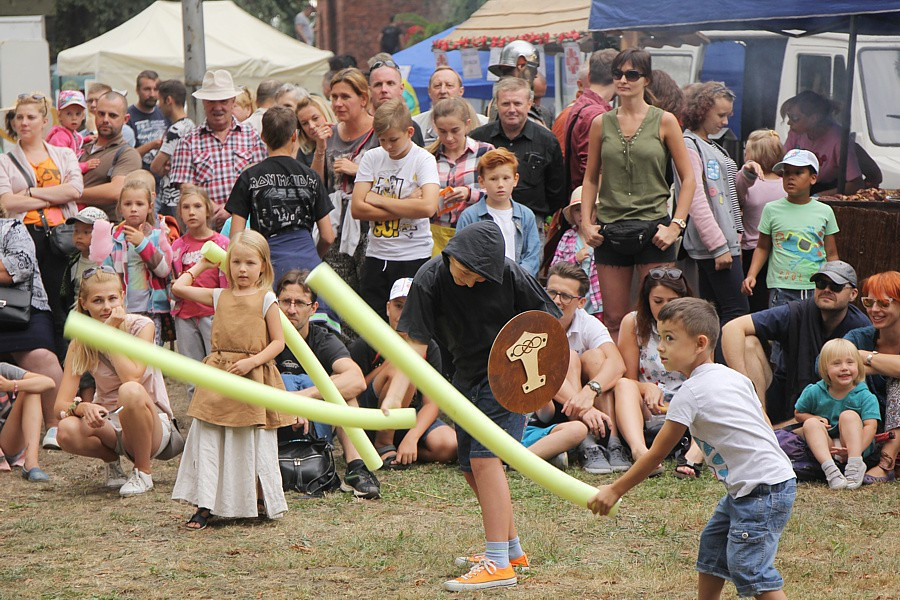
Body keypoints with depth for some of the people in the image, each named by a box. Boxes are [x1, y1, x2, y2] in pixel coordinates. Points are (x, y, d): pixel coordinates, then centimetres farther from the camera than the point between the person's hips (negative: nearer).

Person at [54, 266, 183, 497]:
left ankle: (143, 471, -14)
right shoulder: (80, 343, -2)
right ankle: (112, 461, 4)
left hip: (153, 426, -3)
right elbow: (61, 404, -10)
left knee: (131, 391, -37)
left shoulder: (141, 326, -9)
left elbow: (131, 378, -26)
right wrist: (84, 406, -32)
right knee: (67, 430, -31)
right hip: (110, 424, 3)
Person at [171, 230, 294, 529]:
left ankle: (262, 501, 16)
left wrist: (252, 361, -15)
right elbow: (178, 287, 12)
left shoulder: (266, 299, 0)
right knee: (208, 440, -2)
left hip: (253, 378, -3)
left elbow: (278, 342, -2)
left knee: (254, 444, 1)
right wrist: (201, 265, 21)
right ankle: (205, 506, 0)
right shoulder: (220, 297, 10)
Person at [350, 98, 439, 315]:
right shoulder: (372, 158, 5)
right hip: (376, 257, 3)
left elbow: (428, 207, -21)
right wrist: (405, 208, -11)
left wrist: (378, 200, -11)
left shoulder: (424, 160, -5)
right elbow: (357, 208, -3)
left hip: (414, 258, -3)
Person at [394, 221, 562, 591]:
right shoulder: (430, 280, -14)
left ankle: (498, 564, -20)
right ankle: (512, 549, 30)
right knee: (471, 469, 11)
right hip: (467, 376, 5)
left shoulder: (509, 275, -19)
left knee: (484, 458, -18)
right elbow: (416, 343, -14)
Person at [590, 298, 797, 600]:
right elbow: (763, 427, 18)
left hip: (762, 490, -10)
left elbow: (656, 454, -7)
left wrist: (615, 490, 3)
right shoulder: (734, 376, 11)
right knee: (712, 545, 21)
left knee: (749, 568, -13)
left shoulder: (690, 394, -13)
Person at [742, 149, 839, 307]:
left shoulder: (825, 211, 7)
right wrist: (751, 275, -4)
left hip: (818, 290, 1)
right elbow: (762, 248, 10)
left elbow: (831, 254, 12)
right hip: (782, 288, -1)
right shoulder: (772, 210, 3)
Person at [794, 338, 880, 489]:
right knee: (810, 423, -24)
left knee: (848, 415, -25)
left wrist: (856, 449, -33)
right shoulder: (814, 392, 1)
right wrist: (817, 419, -7)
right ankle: (829, 468, -45)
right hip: (824, 445, 2)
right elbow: (798, 413, 15)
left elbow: (870, 426, -18)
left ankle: (855, 464, -40)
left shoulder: (865, 397, -8)